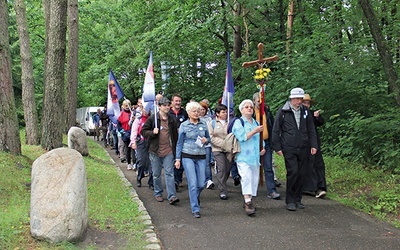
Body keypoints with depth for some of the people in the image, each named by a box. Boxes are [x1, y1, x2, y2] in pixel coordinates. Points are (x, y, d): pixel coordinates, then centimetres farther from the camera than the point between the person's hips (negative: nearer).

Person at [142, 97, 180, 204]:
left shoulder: (172, 119, 7)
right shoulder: (152, 118, -3)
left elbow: (175, 135, 14)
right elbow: (143, 131, 0)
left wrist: (175, 149, 11)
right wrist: (152, 132, -18)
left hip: (168, 151, 1)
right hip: (155, 151, -1)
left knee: (169, 173, -5)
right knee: (156, 174, 10)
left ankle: (172, 196, -6)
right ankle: (158, 193, 26)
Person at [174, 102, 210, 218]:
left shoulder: (203, 124, 9)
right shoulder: (184, 125, 1)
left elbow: (209, 139, 17)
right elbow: (179, 143, 3)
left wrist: (206, 140, -7)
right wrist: (178, 159, -2)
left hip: (201, 157, 3)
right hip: (188, 156, -3)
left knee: (201, 184, 3)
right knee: (193, 183, -8)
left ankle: (194, 197, 35)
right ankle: (195, 209, -1)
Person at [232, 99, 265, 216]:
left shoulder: (256, 123, 19)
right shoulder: (238, 122, -1)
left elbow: (260, 138, 25)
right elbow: (242, 137, -14)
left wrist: (263, 148, 8)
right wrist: (255, 131, -18)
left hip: (255, 156, 7)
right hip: (243, 157, -6)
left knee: (255, 178, 6)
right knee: (246, 176, -20)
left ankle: (249, 200, 18)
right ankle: (247, 202, -21)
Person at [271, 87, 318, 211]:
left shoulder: (305, 112, 11)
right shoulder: (283, 112, -1)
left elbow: (311, 130, 16)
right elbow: (276, 130, 1)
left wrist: (313, 145, 7)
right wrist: (277, 147, -2)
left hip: (303, 149, 4)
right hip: (289, 149, -4)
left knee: (301, 174, 6)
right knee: (292, 172, -10)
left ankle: (297, 199, 19)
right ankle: (290, 201, 2)